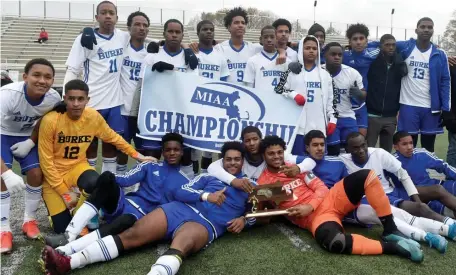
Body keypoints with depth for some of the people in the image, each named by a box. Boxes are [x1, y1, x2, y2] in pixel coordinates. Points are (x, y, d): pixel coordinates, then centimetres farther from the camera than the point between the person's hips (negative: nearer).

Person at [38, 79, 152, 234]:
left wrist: (136, 155, 8)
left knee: (95, 184, -34)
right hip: (53, 172, -2)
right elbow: (46, 160, -16)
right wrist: (64, 192, -16)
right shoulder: (51, 120, -22)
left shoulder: (94, 117, -12)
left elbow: (113, 138, 8)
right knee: (61, 228, -10)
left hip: (77, 166, 2)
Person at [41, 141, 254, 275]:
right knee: (131, 235, -15)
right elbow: (180, 192, 12)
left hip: (206, 223, -3)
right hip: (179, 209, 4)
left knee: (179, 248, -38)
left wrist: (243, 219, 0)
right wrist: (206, 195, -5)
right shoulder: (209, 177, 23)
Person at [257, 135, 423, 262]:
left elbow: (321, 188, 7)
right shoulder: (263, 183, 4)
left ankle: (390, 231, -10)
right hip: (314, 218, -5)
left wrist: (309, 206, -10)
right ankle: (390, 247, -23)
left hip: (329, 200, 5)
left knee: (366, 176, -15)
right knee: (335, 242, -40)